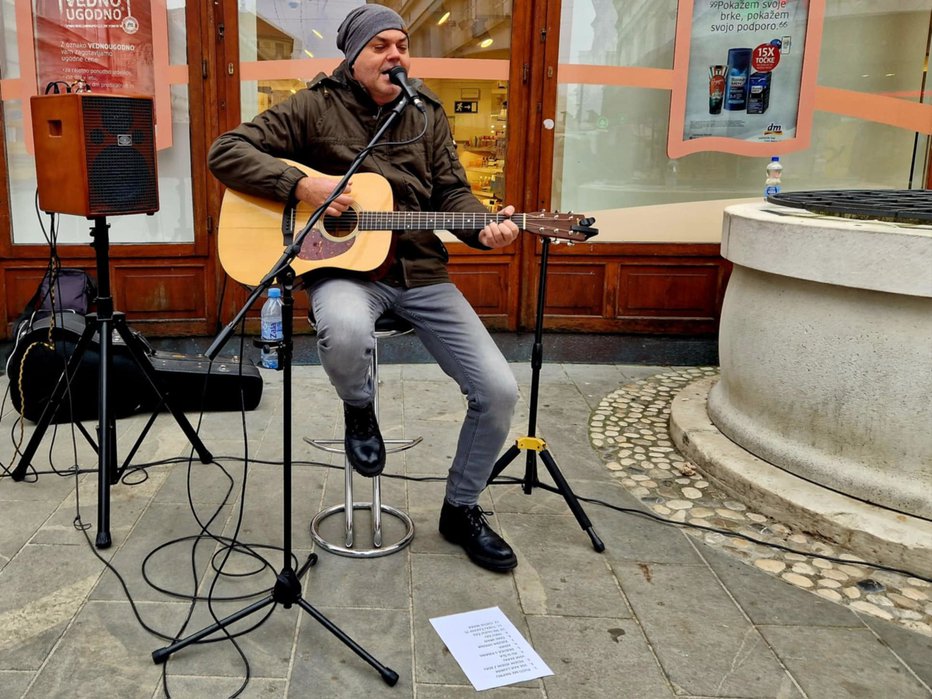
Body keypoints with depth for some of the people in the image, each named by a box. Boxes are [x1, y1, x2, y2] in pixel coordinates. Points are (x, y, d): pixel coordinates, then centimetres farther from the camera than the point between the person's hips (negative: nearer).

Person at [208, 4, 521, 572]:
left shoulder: (429, 113, 11)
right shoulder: (316, 107, 0)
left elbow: (452, 192, 9)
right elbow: (227, 152, -3)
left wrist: (484, 227, -13)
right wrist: (302, 185, -17)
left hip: (421, 272, 4)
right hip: (344, 266, -3)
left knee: (499, 390, -9)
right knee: (346, 334, -42)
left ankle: (462, 509, 17)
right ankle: (359, 412, -3)